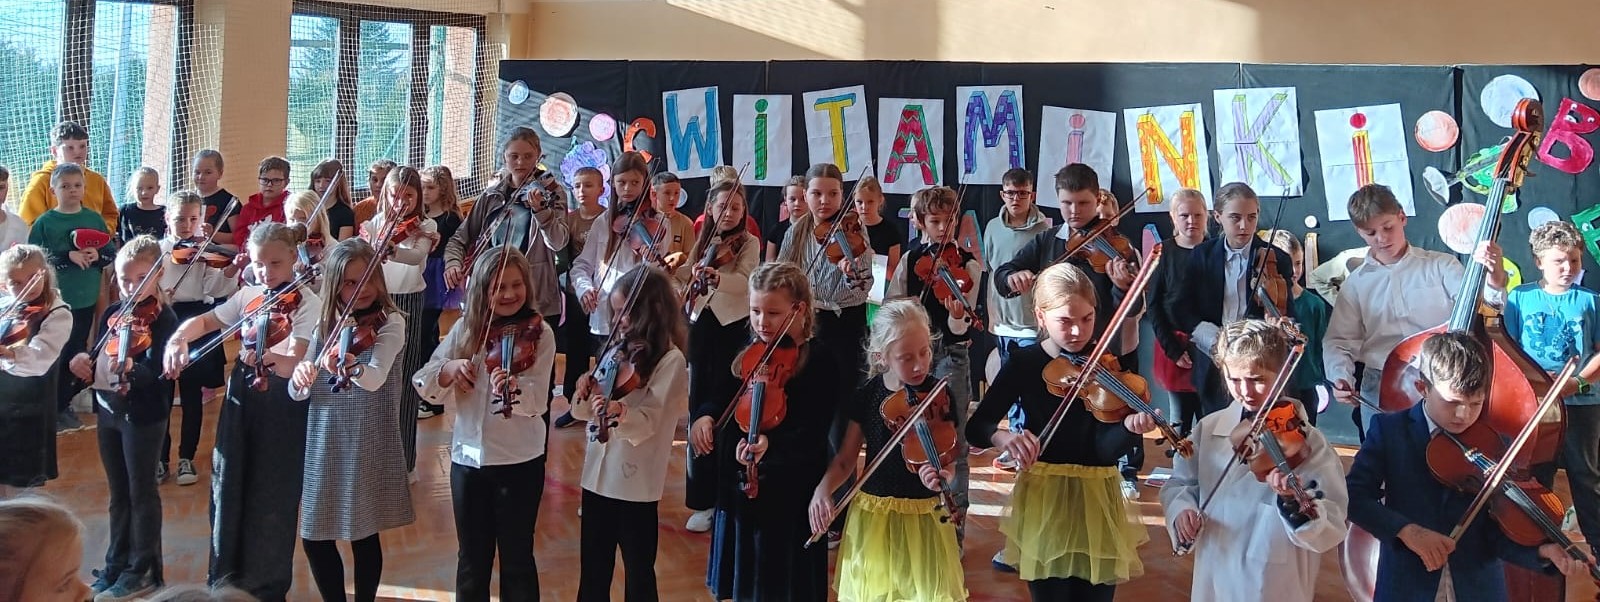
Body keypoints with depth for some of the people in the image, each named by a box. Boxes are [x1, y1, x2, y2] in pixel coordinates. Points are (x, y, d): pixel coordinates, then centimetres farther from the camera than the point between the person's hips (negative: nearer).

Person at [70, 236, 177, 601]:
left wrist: (130, 367, -47)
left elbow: (155, 372, -27)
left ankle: (144, 572, 13)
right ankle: (116, 565, 30)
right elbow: (97, 360, 15)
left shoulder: (163, 320, -15)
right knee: (117, 493, 17)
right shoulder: (111, 314, 6)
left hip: (143, 415, -7)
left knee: (141, 492, 3)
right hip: (108, 411, 7)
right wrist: (85, 365, -7)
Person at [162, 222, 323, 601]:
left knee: (271, 499, 2)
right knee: (229, 490, 15)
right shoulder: (248, 296, 5)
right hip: (241, 399, 6)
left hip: (283, 408, -6)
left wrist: (271, 358, -47)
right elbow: (204, 321, 15)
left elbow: (295, 363, -26)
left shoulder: (307, 303, -14)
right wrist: (177, 340, -6)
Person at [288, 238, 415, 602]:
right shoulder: (325, 324, 4)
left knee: (364, 535, 6)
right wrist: (300, 377, -22)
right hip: (323, 444, 4)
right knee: (314, 538, 8)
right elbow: (297, 393, 2)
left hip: (367, 445, -4)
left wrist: (351, 367, -48)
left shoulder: (389, 322, -9)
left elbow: (376, 378, -26)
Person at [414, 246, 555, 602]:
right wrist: (449, 368, -22)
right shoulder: (466, 328, 2)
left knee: (517, 558, 8)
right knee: (472, 558, 16)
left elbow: (537, 400, -20)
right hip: (467, 458, 3)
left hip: (520, 461, -3)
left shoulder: (539, 333, -8)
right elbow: (423, 383, -2)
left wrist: (512, 388, -41)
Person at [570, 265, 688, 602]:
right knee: (592, 572, 17)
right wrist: (585, 396, -13)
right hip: (598, 475, 7)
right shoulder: (616, 350, 9)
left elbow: (650, 420, -22)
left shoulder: (670, 360, -11)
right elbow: (584, 413, 9)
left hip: (637, 483, -6)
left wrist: (619, 412, -41)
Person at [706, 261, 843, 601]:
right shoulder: (747, 351, 4)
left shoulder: (820, 360, -14)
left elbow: (813, 435, -21)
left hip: (789, 498, -6)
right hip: (737, 488, 6)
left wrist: (770, 444, -37)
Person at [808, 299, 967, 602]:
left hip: (924, 517, -1)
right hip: (874, 516, 2)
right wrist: (823, 489, -18)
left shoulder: (940, 396, -10)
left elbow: (949, 457, -10)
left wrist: (943, 476, -32)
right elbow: (846, 458, 0)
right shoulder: (866, 396, -6)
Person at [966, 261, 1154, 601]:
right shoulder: (1024, 363, -4)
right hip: (1043, 499, 0)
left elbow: (1106, 450, -12)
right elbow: (975, 427, -7)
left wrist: (1130, 427, -34)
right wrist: (1004, 438, -29)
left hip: (1097, 501, 1)